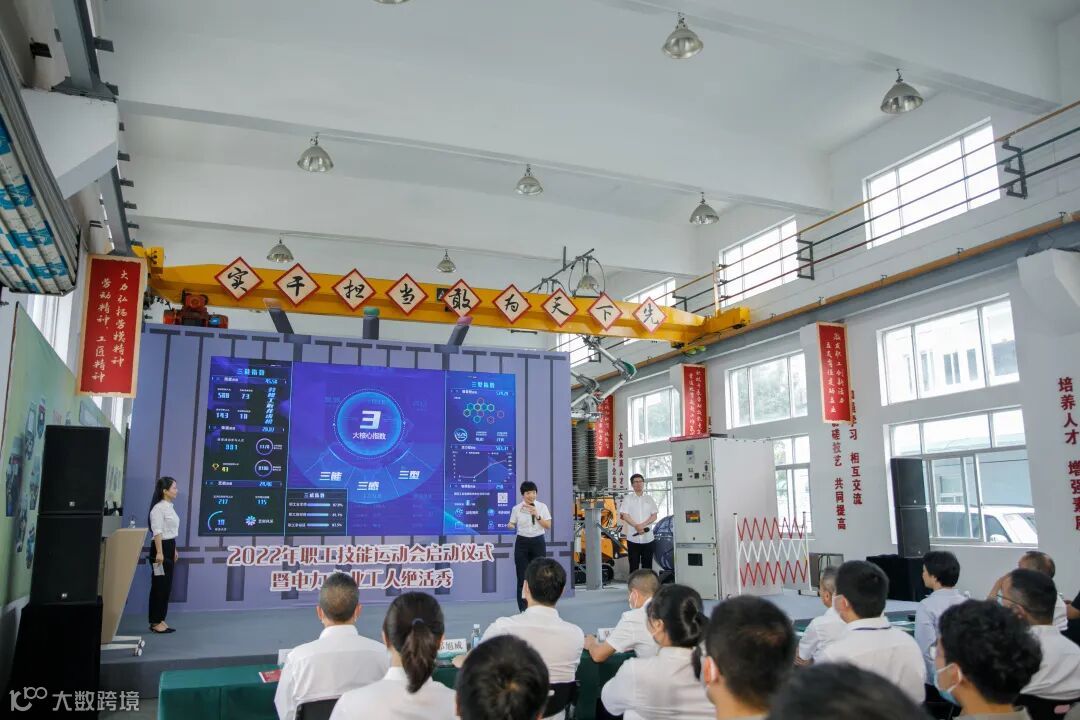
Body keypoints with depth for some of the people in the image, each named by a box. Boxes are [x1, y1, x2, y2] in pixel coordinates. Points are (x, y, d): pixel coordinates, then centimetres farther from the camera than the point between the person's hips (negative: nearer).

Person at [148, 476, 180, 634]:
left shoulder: (170, 507, 14)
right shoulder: (158, 508, -15)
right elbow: (157, 532, -21)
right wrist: (159, 552, -26)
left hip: (169, 547, 10)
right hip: (160, 548, -10)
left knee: (166, 586, 12)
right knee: (159, 586, -3)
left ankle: (160, 620, 18)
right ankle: (155, 622, 4)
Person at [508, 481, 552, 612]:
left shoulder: (542, 507, -1)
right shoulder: (516, 508, -1)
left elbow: (548, 526, -4)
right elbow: (512, 524, 5)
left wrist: (537, 516, -18)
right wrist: (510, 526, -19)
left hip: (538, 542, 0)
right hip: (522, 542, 0)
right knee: (522, 576, 0)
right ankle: (523, 609, 8)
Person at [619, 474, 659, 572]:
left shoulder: (649, 499, 9)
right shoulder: (627, 499, 2)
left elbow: (654, 516, 2)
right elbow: (624, 515, -6)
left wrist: (643, 525, -14)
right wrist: (636, 526, -19)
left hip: (648, 538, 2)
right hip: (633, 538, -2)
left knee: (647, 565, 6)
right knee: (634, 565, 2)